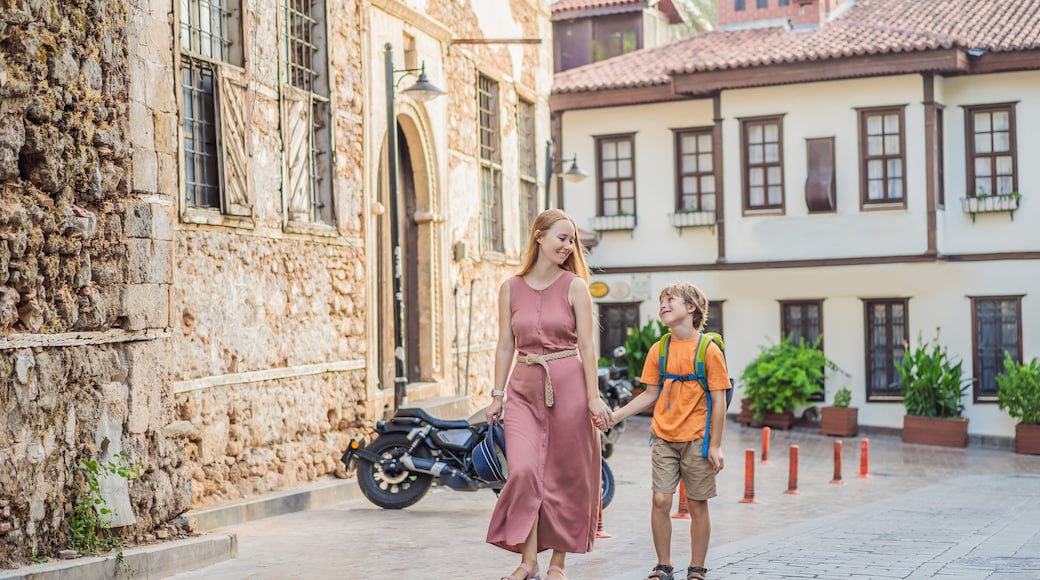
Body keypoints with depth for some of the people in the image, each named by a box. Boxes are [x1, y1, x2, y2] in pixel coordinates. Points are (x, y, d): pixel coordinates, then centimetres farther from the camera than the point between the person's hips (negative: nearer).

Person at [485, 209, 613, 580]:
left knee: (565, 476, 4)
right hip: (524, 389, 2)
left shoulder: (575, 287, 0)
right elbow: (505, 345, 9)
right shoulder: (511, 288, 6)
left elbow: (586, 345, -3)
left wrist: (593, 397, -8)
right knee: (523, 471, -13)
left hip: (568, 385, -1)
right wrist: (497, 395, 5)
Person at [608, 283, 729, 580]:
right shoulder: (659, 350, 4)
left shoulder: (709, 349, -7)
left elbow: (718, 400, -6)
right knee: (660, 500, -3)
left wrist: (715, 446, -8)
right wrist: (614, 416, 2)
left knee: (697, 505, 5)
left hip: (696, 440, -3)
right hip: (664, 438, 3)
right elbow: (650, 395, 11)